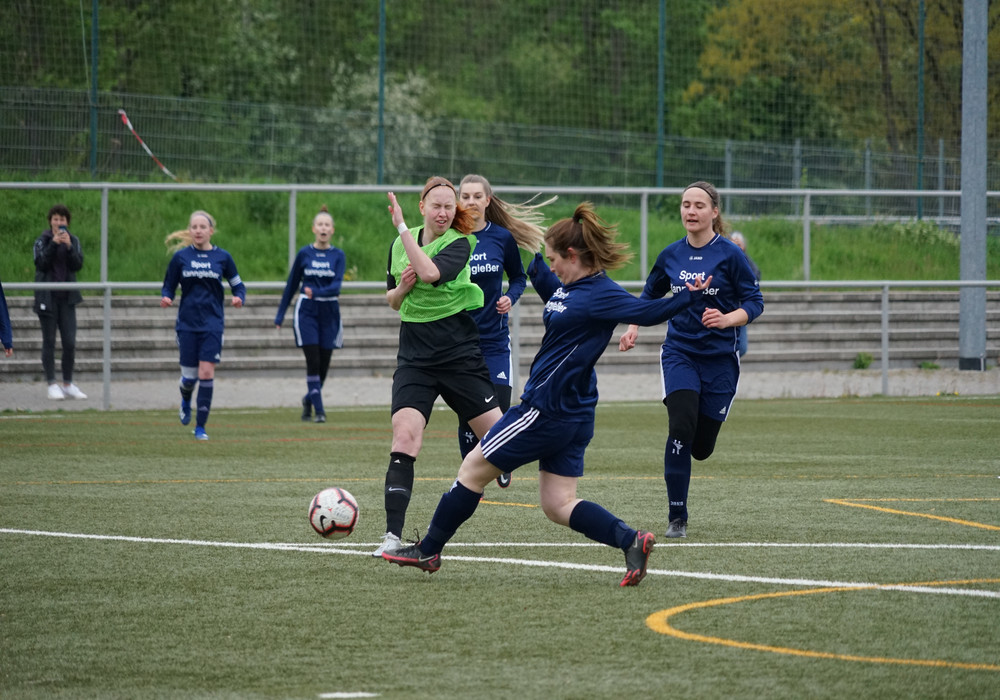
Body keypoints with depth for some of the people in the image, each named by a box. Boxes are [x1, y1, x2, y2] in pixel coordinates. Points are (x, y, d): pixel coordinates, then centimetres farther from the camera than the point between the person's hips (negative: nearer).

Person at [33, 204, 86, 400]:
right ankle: (52, 385, 4)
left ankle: (68, 384, 9)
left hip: (67, 296, 2)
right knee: (49, 342, 1)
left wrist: (69, 247, -17)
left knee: (70, 343, -1)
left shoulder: (73, 241, 6)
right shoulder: (42, 241, 0)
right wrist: (53, 244, -20)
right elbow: (41, 264, -13)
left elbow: (78, 265, -4)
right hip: (47, 296, -2)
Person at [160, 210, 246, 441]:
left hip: (212, 324, -1)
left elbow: (238, 285, 9)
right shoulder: (180, 257, 2)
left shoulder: (222, 257, 1)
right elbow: (169, 286, 7)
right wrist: (166, 299, -14)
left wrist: (239, 298, -12)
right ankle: (185, 400, 40)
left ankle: (201, 426, -1)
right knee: (190, 375, 2)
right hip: (187, 323, 1)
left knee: (207, 373, -12)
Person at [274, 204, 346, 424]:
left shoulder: (338, 255, 1)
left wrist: (317, 293, -30)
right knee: (313, 362, -10)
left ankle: (309, 399, 32)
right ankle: (319, 410, -6)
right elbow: (291, 285, 8)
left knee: (324, 364, 6)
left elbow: (336, 285, -12)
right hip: (307, 312, -1)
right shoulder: (304, 254, 1)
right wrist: (280, 315, 9)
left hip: (329, 313, 1)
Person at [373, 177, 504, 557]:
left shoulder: (460, 245, -8)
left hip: (460, 356, -3)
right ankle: (393, 536, -17)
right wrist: (401, 288, -3)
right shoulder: (401, 244, 8)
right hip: (414, 360, 3)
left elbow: (430, 273, -29)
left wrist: (401, 227, -25)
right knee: (404, 438, -15)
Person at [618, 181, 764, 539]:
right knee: (680, 429, -19)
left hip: (719, 358, -1)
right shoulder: (671, 255, 4)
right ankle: (677, 517, -11)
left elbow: (754, 302, -5)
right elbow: (649, 295, 21)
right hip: (679, 354, 1)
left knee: (701, 447, 3)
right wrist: (633, 328, 6)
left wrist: (727, 319, -24)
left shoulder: (729, 254, -6)